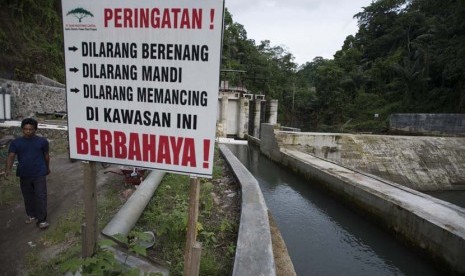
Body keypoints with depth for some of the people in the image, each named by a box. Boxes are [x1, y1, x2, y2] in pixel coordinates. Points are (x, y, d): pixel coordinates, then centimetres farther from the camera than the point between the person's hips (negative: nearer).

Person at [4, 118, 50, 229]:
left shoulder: (42, 141, -3)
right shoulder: (16, 142, 0)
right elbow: (11, 156, -10)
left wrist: (47, 168, 18)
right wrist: (8, 169, -27)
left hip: (39, 174, -2)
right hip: (24, 175, 3)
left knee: (41, 196, -3)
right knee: (28, 197, 16)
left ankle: (41, 220, 2)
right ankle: (31, 215, 34)